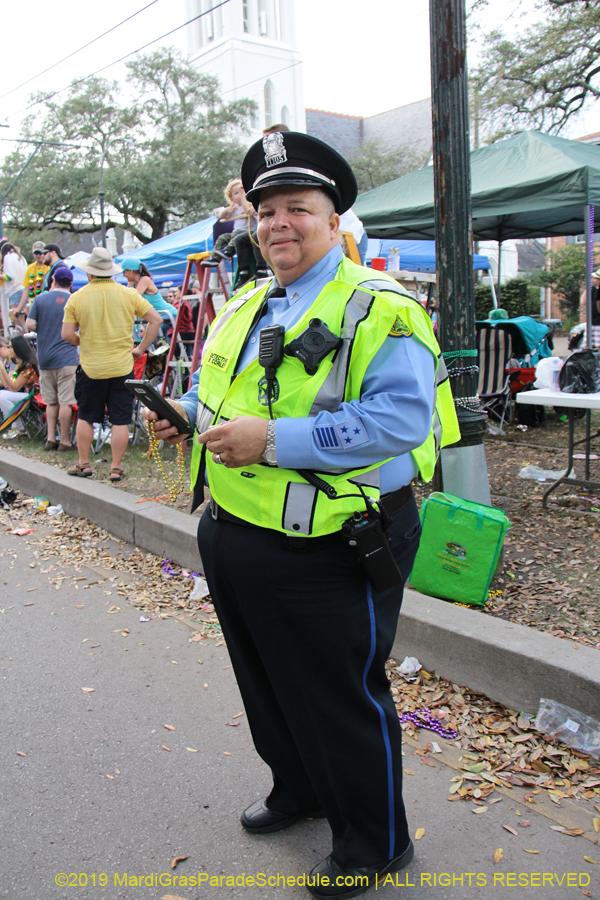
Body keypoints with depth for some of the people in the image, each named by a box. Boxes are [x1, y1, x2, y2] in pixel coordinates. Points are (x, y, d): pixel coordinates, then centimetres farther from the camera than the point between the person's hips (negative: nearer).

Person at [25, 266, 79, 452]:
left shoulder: (40, 299, 3)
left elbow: (29, 325, -2)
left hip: (44, 357, 3)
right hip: (67, 357, -3)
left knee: (51, 401, 14)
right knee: (65, 402, 0)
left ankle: (51, 438, 12)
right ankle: (64, 441, 3)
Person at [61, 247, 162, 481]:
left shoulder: (77, 297, -4)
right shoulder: (129, 294, -2)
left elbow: (67, 334, -5)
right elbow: (155, 320, -3)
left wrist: (83, 343, 13)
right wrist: (141, 348, 2)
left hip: (90, 367, 0)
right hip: (122, 367, 0)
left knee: (86, 417, 16)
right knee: (120, 420, 6)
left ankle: (83, 464, 22)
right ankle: (116, 468, 9)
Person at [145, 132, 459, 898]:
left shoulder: (380, 308, -13)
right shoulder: (242, 308, 13)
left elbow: (400, 418, -25)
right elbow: (213, 388, 27)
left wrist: (274, 440, -29)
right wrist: (187, 413, 4)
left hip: (328, 554, -8)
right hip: (232, 540, 8)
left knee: (343, 698, 9)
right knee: (268, 684, 24)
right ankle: (298, 790, 51)